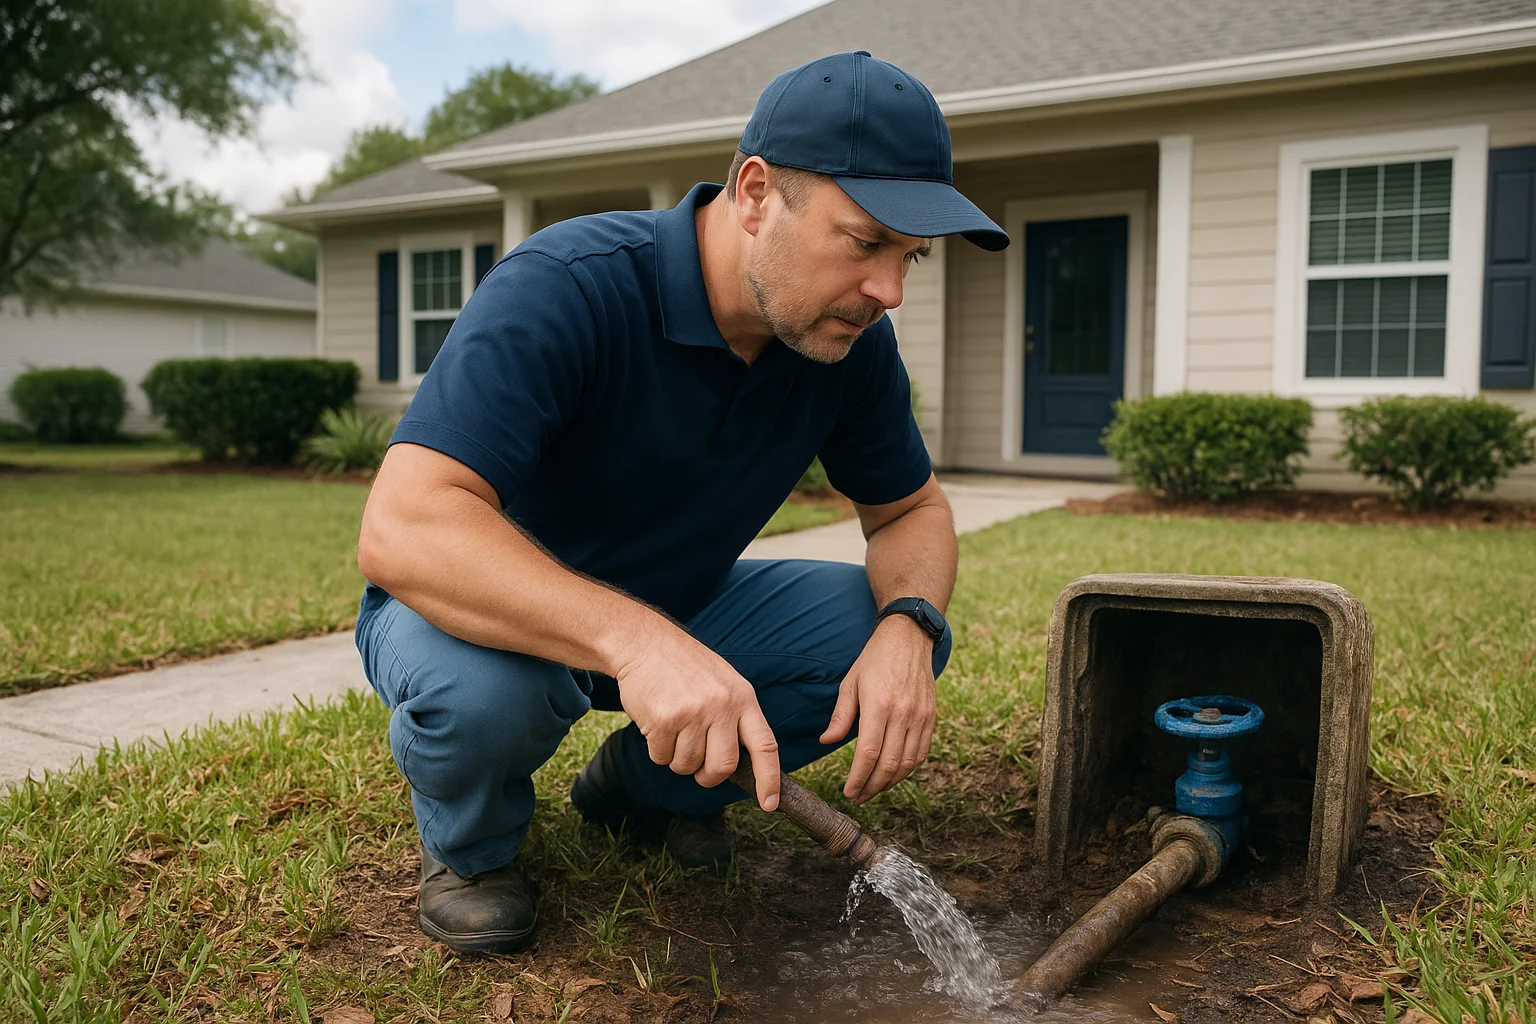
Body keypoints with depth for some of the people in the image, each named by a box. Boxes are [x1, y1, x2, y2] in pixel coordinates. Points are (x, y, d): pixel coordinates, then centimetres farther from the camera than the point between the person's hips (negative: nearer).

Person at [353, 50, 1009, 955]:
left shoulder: (852, 339, -11)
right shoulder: (566, 288, -31)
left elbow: (913, 508, 1)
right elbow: (402, 527, -41)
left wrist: (907, 627, -24)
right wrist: (634, 641, -55)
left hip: (676, 609, 6)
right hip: (494, 609, -5)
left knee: (890, 633, -14)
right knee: (482, 686, -39)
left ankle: (650, 786, 11)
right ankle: (471, 844, 0)